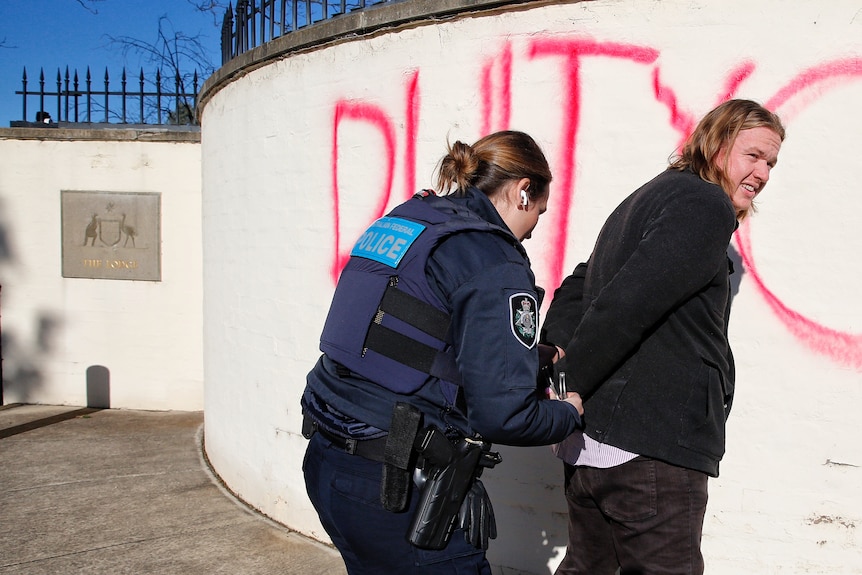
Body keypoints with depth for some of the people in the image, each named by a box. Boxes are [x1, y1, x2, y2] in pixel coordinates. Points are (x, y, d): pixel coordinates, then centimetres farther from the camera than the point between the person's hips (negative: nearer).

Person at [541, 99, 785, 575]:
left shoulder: (645, 201, 22)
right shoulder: (708, 205, -10)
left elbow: (575, 290, 19)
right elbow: (627, 304, -23)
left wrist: (558, 351, 2)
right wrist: (569, 383, -18)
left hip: (590, 442, 10)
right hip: (649, 449, -10)